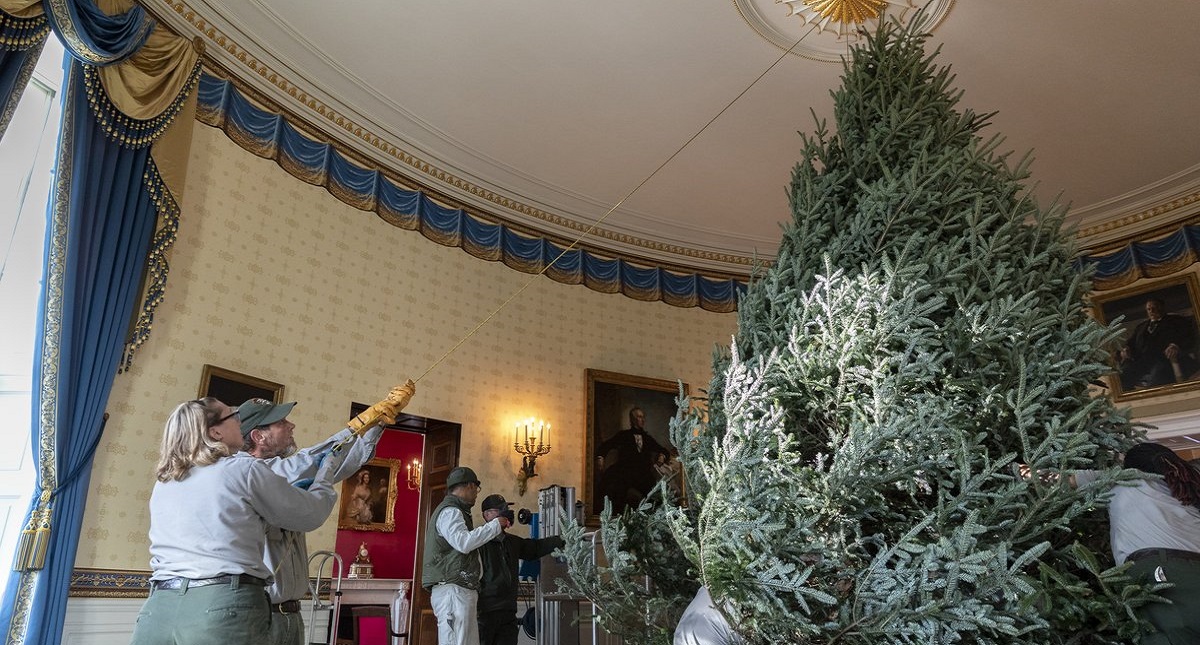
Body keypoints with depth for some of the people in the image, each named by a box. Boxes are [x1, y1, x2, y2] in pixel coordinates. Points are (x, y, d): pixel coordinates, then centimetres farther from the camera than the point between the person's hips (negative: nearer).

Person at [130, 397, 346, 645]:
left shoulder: (164, 481, 14)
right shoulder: (244, 470, -3)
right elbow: (311, 515, 6)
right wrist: (327, 470, 24)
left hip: (158, 607, 6)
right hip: (226, 607, -5)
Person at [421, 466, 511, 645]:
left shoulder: (454, 511, 27)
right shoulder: (450, 511, -6)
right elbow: (464, 542, -21)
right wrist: (495, 525, -14)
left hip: (461, 590, 10)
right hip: (453, 590, -10)